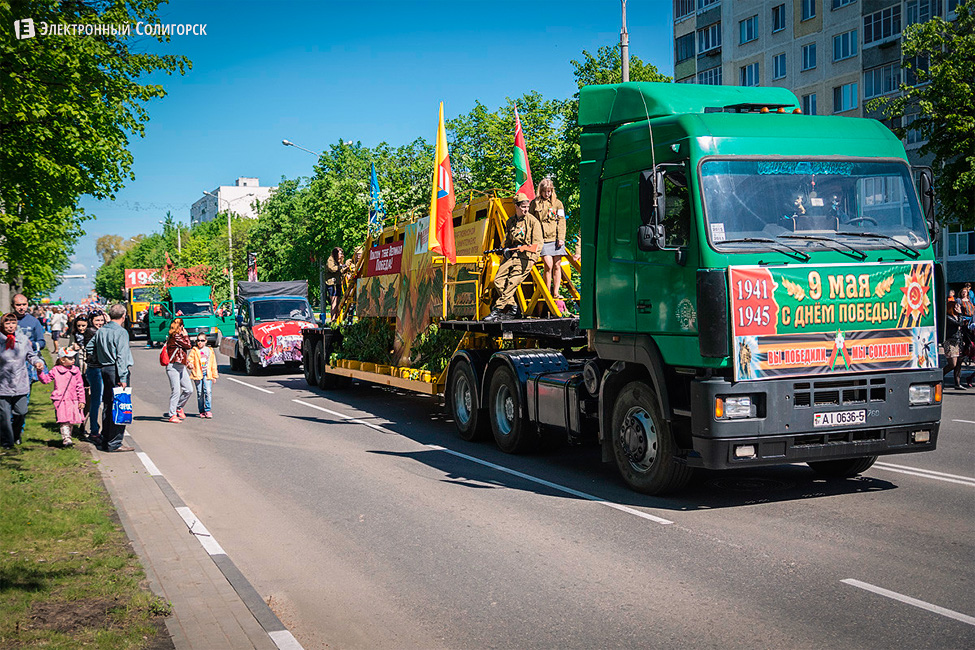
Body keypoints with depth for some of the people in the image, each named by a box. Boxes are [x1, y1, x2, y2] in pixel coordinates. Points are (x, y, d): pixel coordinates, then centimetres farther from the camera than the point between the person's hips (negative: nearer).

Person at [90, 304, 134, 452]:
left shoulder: (100, 331, 10)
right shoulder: (121, 332, -13)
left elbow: (91, 348, 17)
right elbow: (121, 356, -17)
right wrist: (123, 377, -18)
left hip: (104, 369, 8)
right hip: (116, 370, -8)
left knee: (107, 405, 16)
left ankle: (104, 440, 22)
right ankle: (114, 443, -5)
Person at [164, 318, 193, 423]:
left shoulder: (178, 336, 15)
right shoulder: (175, 337, -13)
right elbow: (188, 345, -12)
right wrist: (185, 335, -3)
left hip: (181, 367, 9)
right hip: (173, 367, -9)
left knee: (189, 390, 7)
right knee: (176, 391, -8)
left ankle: (178, 407, 25)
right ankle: (172, 415, -2)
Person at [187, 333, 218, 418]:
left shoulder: (210, 351, 12)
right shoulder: (194, 351, 7)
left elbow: (213, 364, 15)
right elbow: (189, 359, 1)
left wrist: (214, 375, 12)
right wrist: (190, 364, -23)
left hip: (208, 374, 0)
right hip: (198, 374, 0)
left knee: (208, 391, -13)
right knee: (200, 393, 2)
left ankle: (208, 410, -6)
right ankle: (202, 411, 11)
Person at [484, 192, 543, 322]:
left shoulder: (533, 221, 0)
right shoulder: (510, 222, 19)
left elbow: (538, 244, -4)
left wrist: (525, 248, -20)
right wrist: (506, 249, 8)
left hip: (526, 257, -6)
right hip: (512, 255, 6)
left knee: (512, 283, -19)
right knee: (498, 280, -11)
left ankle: (497, 309, -20)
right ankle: (511, 308, -6)